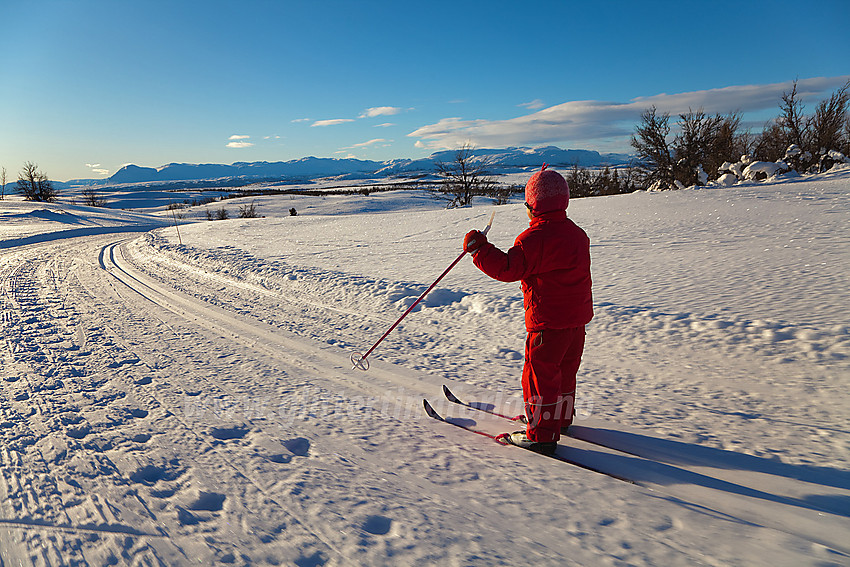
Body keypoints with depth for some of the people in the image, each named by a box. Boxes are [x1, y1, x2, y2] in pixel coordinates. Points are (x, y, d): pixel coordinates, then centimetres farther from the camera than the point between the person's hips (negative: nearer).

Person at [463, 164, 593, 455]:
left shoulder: (535, 237, -19)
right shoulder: (577, 233, 9)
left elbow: (508, 268, -22)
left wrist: (478, 247, -15)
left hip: (548, 321, -9)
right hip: (578, 316, 9)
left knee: (540, 375, 1)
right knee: (564, 370, 22)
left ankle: (542, 435, 7)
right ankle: (560, 418, 39)